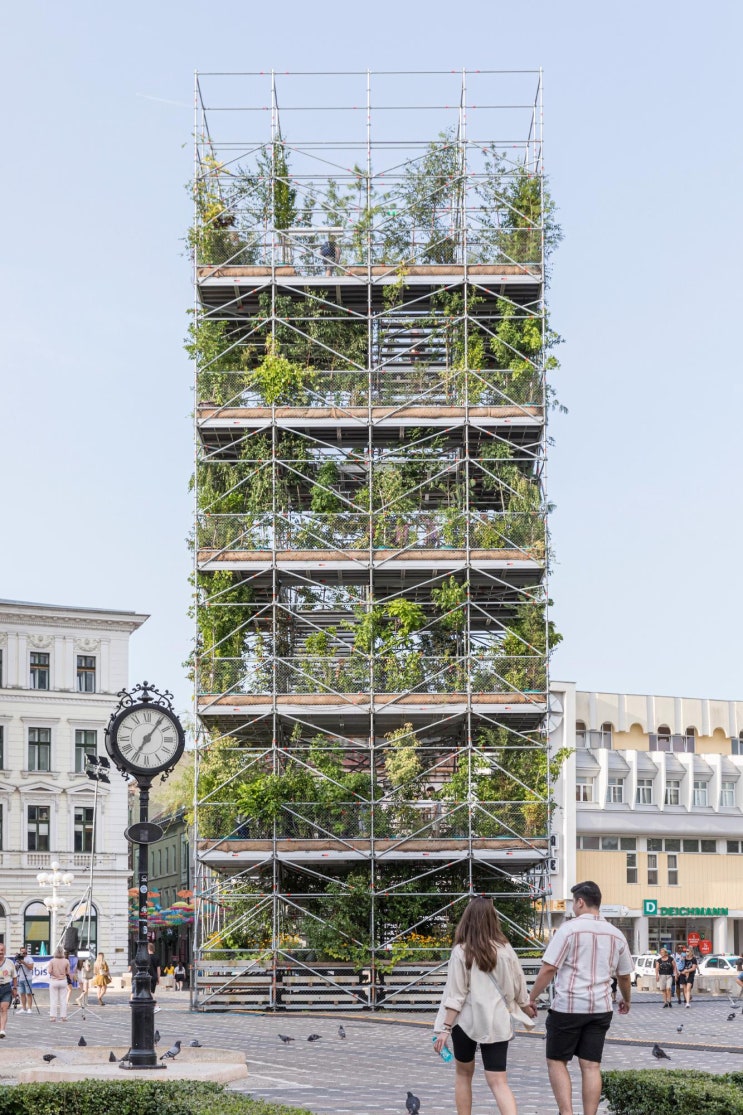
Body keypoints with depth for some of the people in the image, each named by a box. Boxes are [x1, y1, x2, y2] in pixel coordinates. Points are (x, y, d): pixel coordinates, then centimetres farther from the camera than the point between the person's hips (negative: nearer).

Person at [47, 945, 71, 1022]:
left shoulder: (52, 961, -8)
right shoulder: (66, 961, -5)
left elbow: (49, 971, -11)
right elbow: (68, 972, -2)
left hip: (54, 981, -1)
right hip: (63, 981, 1)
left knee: (53, 999, 3)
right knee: (63, 1000, 6)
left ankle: (53, 1016, 1)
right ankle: (63, 1016, 5)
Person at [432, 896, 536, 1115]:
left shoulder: (461, 951, -9)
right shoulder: (504, 949, -2)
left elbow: (455, 995, -11)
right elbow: (518, 987, 8)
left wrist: (445, 1029, -7)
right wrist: (527, 1008, 27)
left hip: (467, 1021, -1)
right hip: (496, 1023, 2)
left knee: (463, 1074, 20)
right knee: (498, 1082, -1)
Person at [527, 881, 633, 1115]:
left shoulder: (570, 928, -9)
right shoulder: (616, 935, 8)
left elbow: (548, 969, -13)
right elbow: (624, 975, 19)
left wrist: (531, 998, -4)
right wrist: (626, 1000, 37)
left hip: (568, 1006, -5)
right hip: (601, 1008, 5)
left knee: (556, 1062, 7)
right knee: (591, 1066, 7)